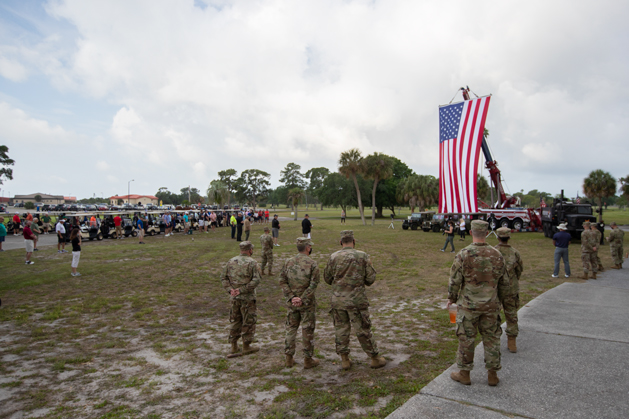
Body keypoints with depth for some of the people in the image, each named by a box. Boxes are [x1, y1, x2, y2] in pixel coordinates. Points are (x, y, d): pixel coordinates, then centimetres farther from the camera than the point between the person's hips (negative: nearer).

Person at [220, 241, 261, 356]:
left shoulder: (231, 261, 6)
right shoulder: (252, 263, -11)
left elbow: (223, 278, 4)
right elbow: (256, 280, -20)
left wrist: (230, 289, -5)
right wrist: (241, 290, -17)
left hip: (234, 298, 6)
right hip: (247, 298, -5)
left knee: (235, 321, 17)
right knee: (248, 322, 7)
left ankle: (234, 346, 24)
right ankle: (246, 346, 14)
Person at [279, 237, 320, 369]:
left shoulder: (288, 262, 2)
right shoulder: (312, 264, -10)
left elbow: (282, 281, -3)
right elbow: (314, 284, -18)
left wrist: (292, 297, -8)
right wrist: (303, 299, -16)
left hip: (291, 302, 4)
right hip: (307, 303, -4)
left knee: (291, 328, 15)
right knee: (307, 331, 7)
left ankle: (289, 358, 21)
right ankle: (308, 360, 16)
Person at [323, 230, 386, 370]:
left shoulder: (334, 257, -4)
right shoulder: (363, 256, -7)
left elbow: (327, 279, 4)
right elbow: (371, 278, -4)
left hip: (338, 299, 2)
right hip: (356, 299, -1)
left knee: (341, 329, 14)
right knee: (363, 330, 9)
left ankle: (345, 360, 22)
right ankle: (375, 358, 22)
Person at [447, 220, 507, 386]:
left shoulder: (464, 254, -15)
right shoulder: (497, 255, -2)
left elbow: (454, 280, -11)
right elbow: (503, 283, 7)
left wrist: (451, 298, 6)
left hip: (468, 304, -3)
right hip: (491, 305, 4)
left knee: (466, 338, 7)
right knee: (491, 338, 14)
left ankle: (464, 374, 19)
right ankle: (492, 375, 24)